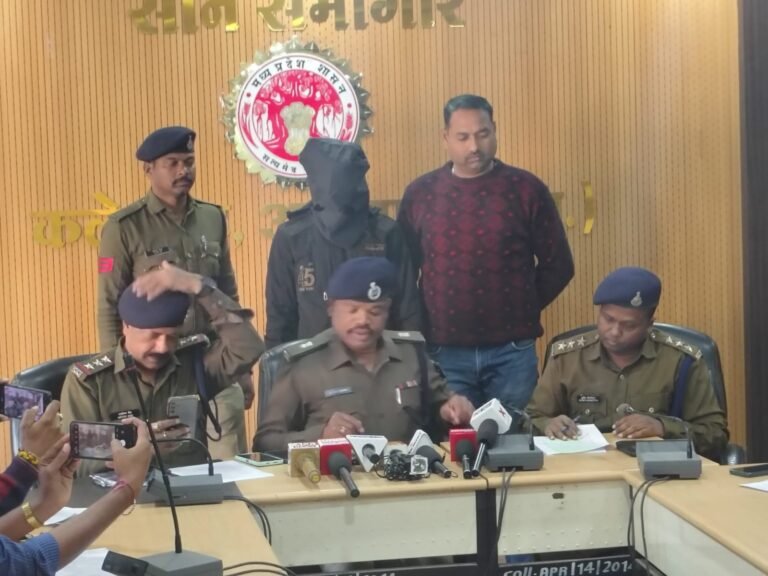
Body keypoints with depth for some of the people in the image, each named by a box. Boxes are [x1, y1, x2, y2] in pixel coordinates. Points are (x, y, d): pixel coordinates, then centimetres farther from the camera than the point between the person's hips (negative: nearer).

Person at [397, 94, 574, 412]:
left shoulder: (526, 189, 0)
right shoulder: (420, 193, 4)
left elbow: (558, 265, 6)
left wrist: (521, 310, 3)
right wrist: (422, 324, 4)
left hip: (511, 351, 0)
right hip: (444, 352, 1)